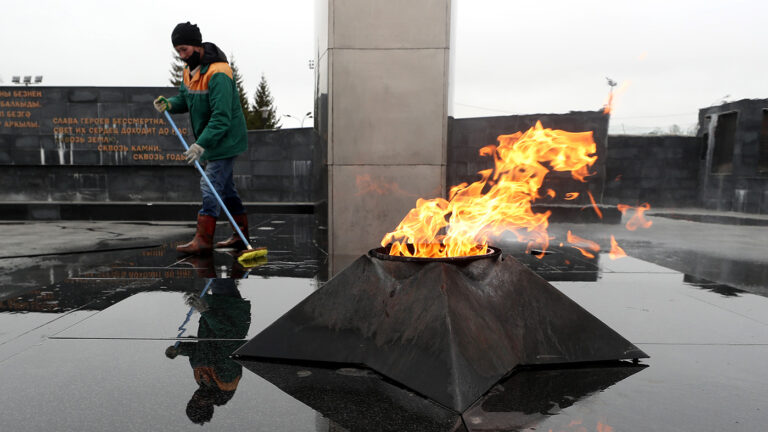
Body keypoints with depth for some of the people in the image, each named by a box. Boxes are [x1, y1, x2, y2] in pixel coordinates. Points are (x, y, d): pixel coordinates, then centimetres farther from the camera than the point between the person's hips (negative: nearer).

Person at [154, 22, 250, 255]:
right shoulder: (190, 68, 8)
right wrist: (170, 103, -8)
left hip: (225, 139, -10)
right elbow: (184, 97, 15)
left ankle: (203, 240, -5)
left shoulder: (217, 73, -23)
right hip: (211, 140, 10)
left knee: (210, 185, -11)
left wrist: (201, 144, -32)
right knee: (225, 186, 14)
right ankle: (241, 236, 24)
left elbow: (222, 117, -29)